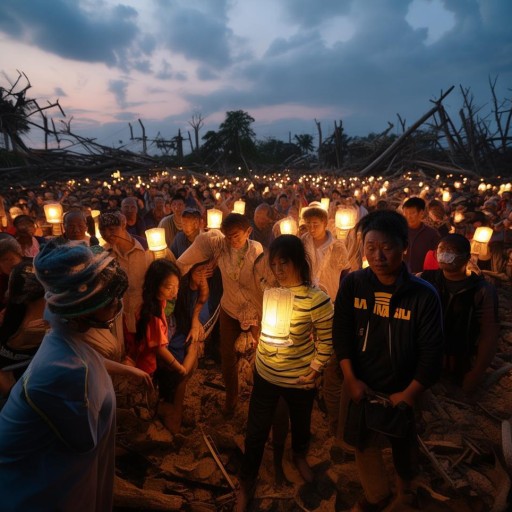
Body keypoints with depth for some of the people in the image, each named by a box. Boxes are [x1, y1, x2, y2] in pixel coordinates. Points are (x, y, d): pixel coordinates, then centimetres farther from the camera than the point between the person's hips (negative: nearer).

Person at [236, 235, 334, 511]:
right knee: (255, 431, 13)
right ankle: (246, 483, 38)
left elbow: (326, 341, -13)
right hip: (264, 372, 3)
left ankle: (299, 455, 59)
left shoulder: (317, 298, -24)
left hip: (298, 378, -2)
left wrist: (314, 371, -13)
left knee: (300, 423, 26)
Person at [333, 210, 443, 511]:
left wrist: (408, 394, -11)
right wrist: (350, 379, -10)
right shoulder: (353, 284, -13)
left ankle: (406, 482, 58)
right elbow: (342, 333, -7)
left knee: (404, 441, 23)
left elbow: (432, 352, -14)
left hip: (402, 390, -1)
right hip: (361, 385, 2)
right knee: (364, 444, 17)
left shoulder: (424, 294, -19)